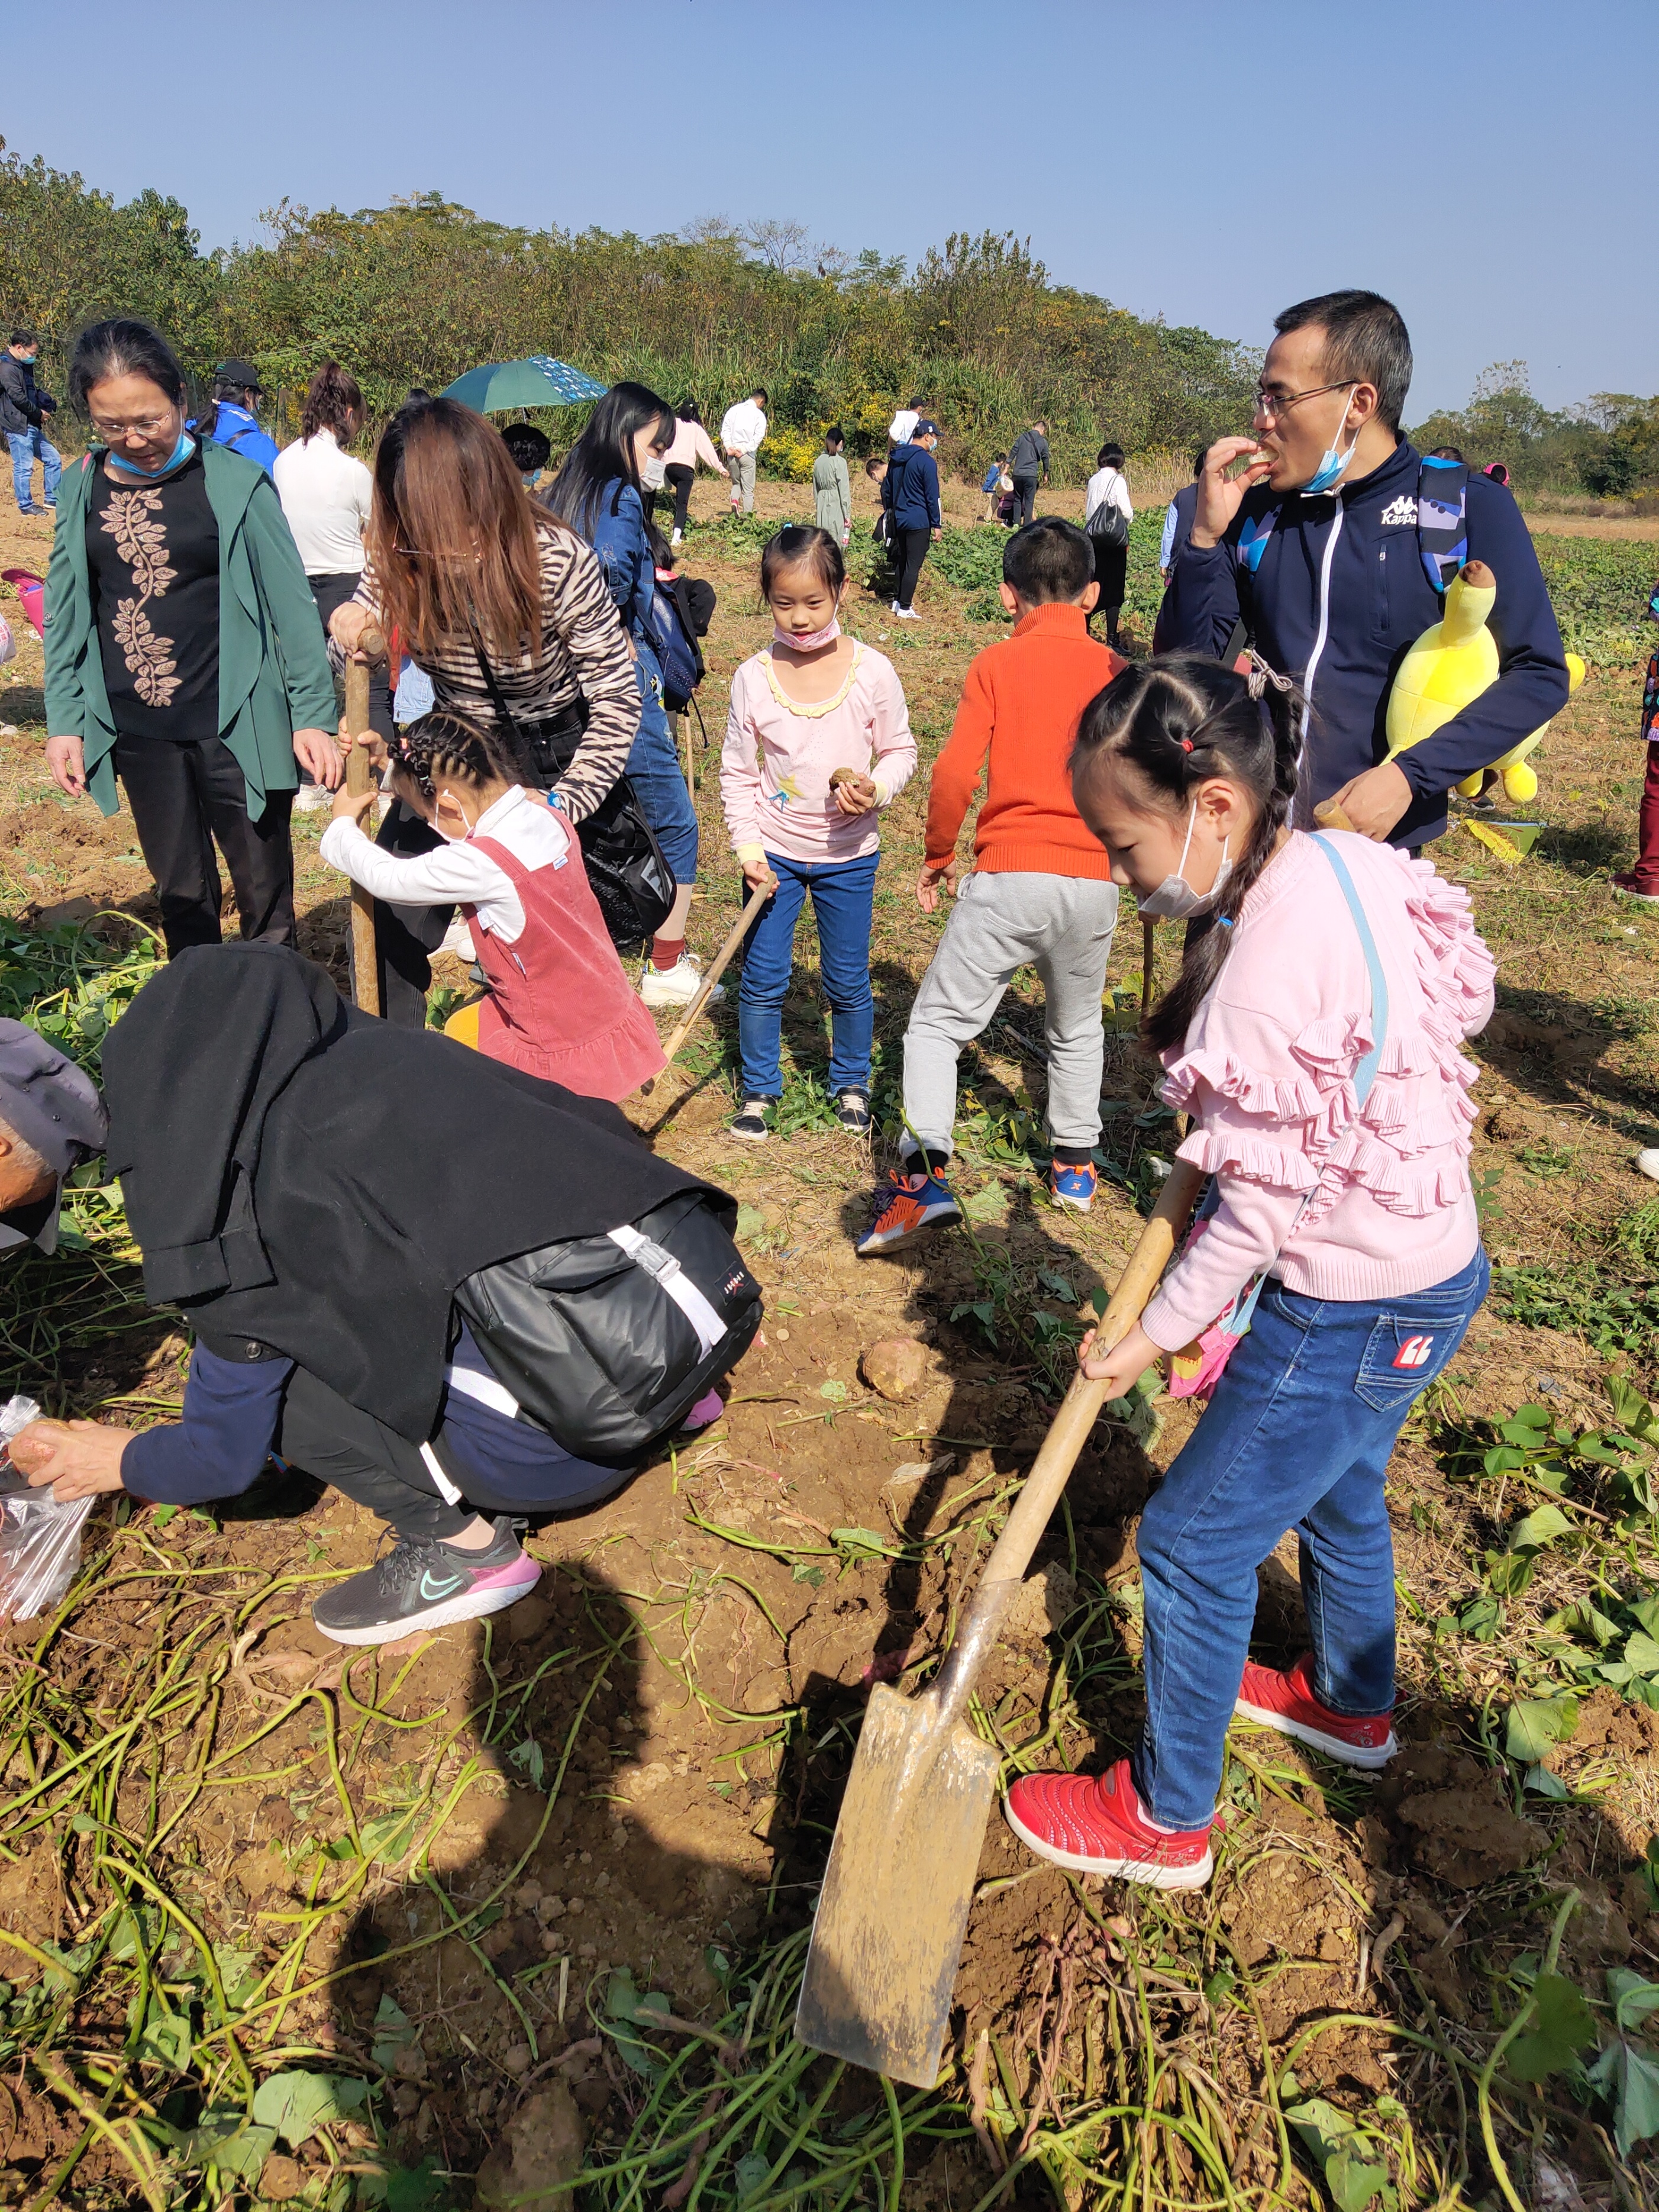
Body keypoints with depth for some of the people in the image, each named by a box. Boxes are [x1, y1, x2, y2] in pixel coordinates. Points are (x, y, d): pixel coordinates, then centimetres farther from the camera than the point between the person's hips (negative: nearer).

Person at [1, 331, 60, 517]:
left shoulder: (23, 366, 17)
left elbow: (33, 392, 19)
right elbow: (18, 397, -20)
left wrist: (49, 404, 0)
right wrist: (39, 413, -8)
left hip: (32, 426, 10)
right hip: (18, 426, -10)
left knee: (53, 458, 14)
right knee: (24, 467, -5)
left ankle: (52, 500, 21)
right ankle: (26, 505, 3)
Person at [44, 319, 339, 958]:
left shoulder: (235, 483, -7)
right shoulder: (82, 487, 5)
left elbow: (290, 605, -5)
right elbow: (65, 613, 9)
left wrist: (313, 715, -9)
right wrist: (64, 721, 5)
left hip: (235, 725, -4)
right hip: (137, 732, 4)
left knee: (265, 896, 4)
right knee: (180, 896, 15)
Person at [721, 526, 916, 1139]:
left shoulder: (872, 672, -9)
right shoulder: (753, 677, -7)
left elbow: (900, 751, 1)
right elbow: (737, 772, 0)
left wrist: (876, 787, -20)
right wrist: (747, 846, -9)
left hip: (849, 854, 0)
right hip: (775, 852, 1)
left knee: (848, 982, 11)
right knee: (762, 979, 6)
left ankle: (850, 1084, 33)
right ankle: (758, 1090, 25)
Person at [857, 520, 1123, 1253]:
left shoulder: (995, 665, 0)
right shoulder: (1114, 669, 8)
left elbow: (954, 774, -7)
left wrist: (938, 853, 8)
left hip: (1009, 876, -3)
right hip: (1094, 880, 3)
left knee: (938, 1021, 7)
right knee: (1077, 1028, 24)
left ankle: (925, 1175, -7)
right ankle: (1075, 1164, 35)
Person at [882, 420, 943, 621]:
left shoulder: (896, 459, 10)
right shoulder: (926, 462, -13)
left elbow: (886, 489, 19)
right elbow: (932, 496, -13)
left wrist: (891, 511, 29)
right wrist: (937, 524, -7)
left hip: (898, 520, 8)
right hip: (919, 522, -8)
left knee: (901, 562, 18)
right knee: (913, 565, -3)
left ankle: (899, 601, 25)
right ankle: (904, 608, -2)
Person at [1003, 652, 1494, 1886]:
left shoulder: (1269, 974, -31)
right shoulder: (1343, 859, -4)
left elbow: (1262, 1208, -23)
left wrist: (1156, 1333, -9)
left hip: (1356, 1313, -9)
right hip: (1429, 1265, 10)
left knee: (1194, 1542, 6)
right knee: (1334, 1492, 30)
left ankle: (1167, 1819, 27)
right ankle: (1354, 1703, 56)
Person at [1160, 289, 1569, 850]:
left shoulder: (1468, 508, -5)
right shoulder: (1257, 510, 5)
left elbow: (1538, 673, -8)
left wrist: (1408, 774, -20)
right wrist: (1205, 535, -9)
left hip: (1383, 845, -3)